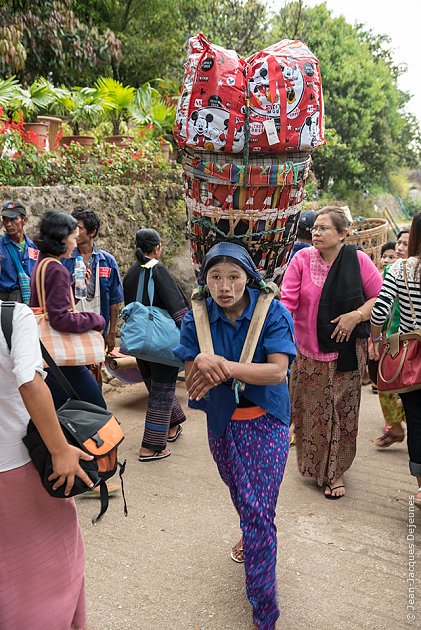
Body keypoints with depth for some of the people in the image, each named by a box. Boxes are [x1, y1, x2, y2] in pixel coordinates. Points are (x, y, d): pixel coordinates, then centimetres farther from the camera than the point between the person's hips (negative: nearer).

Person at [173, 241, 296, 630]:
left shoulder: (272, 313, -16)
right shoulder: (197, 318, -8)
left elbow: (278, 371, -25)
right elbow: (192, 382, -10)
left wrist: (223, 366, -35)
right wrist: (204, 364, -33)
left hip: (265, 423, -3)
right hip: (222, 422, 4)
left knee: (258, 509, -5)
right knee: (240, 494, 25)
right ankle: (251, 537, 59)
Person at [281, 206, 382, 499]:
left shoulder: (358, 260, -5)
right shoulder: (302, 259, -4)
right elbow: (287, 302, -9)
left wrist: (356, 315, -14)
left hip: (346, 351, 0)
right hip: (308, 353, 1)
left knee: (342, 411, 7)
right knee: (308, 410, 9)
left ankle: (335, 472, 24)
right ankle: (313, 465, 33)